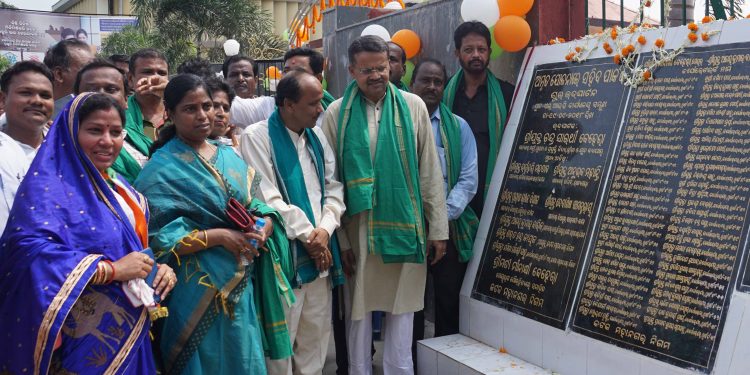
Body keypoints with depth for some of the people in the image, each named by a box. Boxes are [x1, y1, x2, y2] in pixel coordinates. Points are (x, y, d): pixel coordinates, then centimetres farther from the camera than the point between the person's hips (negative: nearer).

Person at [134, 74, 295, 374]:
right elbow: (158, 238, -16)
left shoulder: (230, 156, 9)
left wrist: (265, 227, -10)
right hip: (199, 293, -5)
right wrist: (218, 236, -21)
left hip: (242, 284, 6)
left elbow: (257, 207, 12)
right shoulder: (162, 168, -9)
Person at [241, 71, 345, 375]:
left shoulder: (317, 136, 11)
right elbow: (267, 198, -15)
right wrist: (307, 234, -11)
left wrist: (325, 229, -7)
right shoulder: (257, 137, -9)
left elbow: (334, 187, 9)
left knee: (316, 336, 14)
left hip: (320, 249, 6)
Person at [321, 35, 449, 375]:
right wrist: (336, 237, -3)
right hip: (358, 228, 0)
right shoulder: (337, 113, 0)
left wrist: (438, 229, 1)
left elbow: (430, 172, 3)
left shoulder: (413, 106, 2)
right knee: (359, 309, 10)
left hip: (404, 226, 1)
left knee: (402, 308, 10)